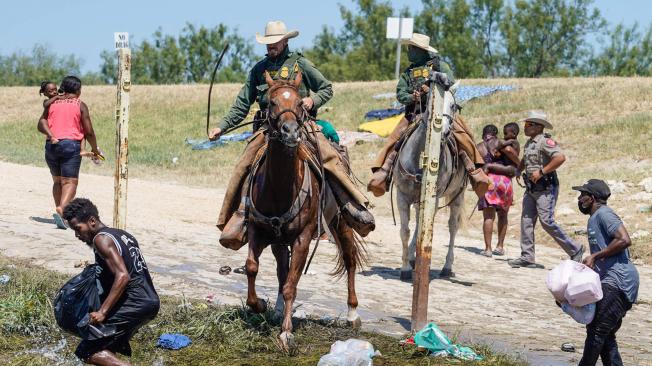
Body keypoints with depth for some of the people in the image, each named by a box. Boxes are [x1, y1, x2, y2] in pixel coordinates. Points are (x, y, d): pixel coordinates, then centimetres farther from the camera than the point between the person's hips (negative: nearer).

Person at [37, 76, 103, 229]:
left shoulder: (52, 103, 14)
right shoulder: (80, 105, 2)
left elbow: (41, 124, -1)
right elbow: (89, 131, -1)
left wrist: (51, 135, -10)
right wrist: (94, 149, 12)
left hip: (51, 146, 4)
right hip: (71, 145, -4)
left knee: (57, 181, 18)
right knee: (70, 182, -7)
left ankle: (59, 210, 13)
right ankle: (61, 210, -28)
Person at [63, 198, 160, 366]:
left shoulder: (101, 239, -10)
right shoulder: (122, 234, 18)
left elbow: (122, 276, -21)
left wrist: (102, 312, -23)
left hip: (133, 305, -10)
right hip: (151, 301, 10)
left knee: (86, 352, -7)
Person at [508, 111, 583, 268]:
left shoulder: (545, 141, -13)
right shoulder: (529, 143, 15)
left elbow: (560, 158, -27)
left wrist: (541, 171, -24)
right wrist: (518, 170, 17)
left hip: (545, 188, -9)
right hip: (531, 188, 9)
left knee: (547, 221, -13)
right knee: (526, 220, 4)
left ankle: (575, 250, -2)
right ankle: (527, 257, 7)